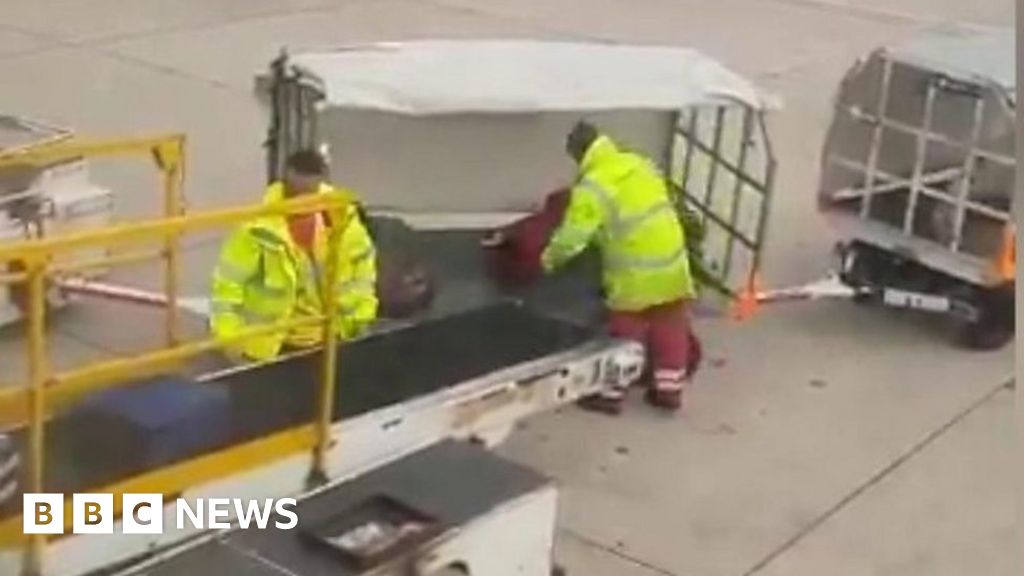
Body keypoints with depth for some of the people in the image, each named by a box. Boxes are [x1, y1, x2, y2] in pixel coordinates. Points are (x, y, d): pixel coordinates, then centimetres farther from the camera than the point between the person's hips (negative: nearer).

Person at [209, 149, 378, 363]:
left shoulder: (340, 214, -13)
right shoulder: (260, 227, -24)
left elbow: (363, 258, 4)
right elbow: (228, 281, -20)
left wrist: (362, 310, 3)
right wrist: (228, 335, -24)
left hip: (325, 336, 4)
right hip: (269, 343, -4)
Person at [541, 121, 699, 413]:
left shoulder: (593, 186, -17)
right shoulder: (640, 163, 7)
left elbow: (572, 235, -19)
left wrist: (550, 258, 0)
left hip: (636, 273, -6)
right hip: (672, 260, 6)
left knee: (625, 333, 7)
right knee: (669, 329, 15)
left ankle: (610, 394, 17)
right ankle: (669, 389, 24)